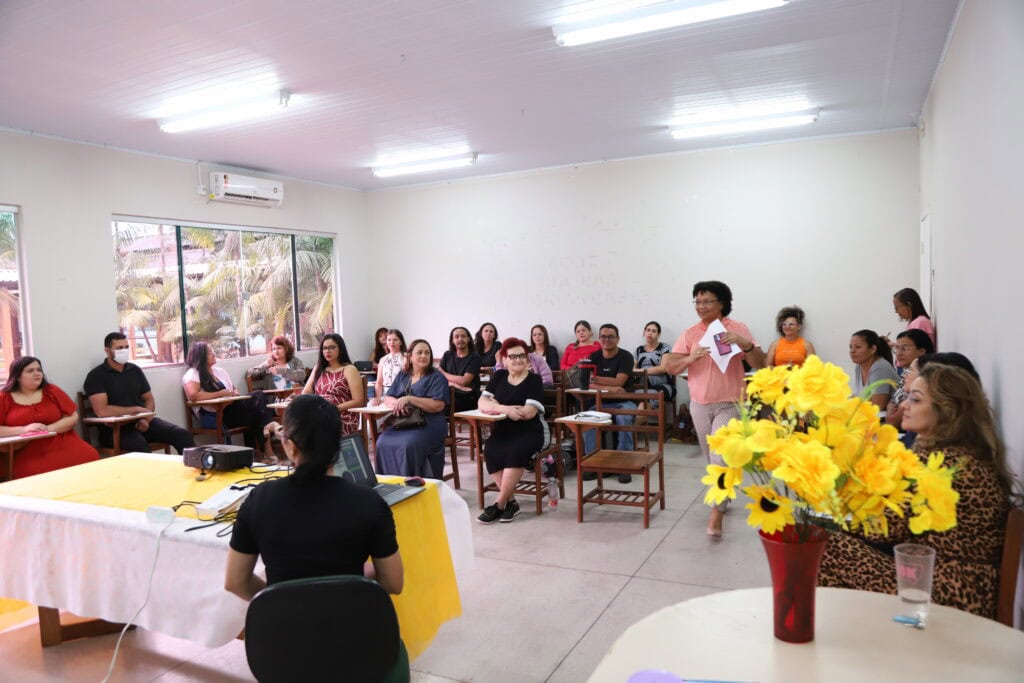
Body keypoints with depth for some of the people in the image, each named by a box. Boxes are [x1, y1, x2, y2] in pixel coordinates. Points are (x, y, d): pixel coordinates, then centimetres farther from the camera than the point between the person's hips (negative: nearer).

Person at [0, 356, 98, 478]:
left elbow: (73, 417, 7)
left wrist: (47, 429, -9)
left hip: (62, 444, 2)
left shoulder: (52, 391, 12)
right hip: (28, 452, -2)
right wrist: (24, 429, -16)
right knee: (36, 472, -35)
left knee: (89, 458, -27)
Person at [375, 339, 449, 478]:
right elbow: (387, 398, 15)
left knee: (408, 445, -33)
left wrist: (409, 399, -16)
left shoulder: (436, 377, 2)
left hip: (428, 424, -4)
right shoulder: (402, 375, 19)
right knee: (382, 443, -24)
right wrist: (397, 403, -10)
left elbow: (438, 405, -10)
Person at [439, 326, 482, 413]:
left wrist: (444, 374, 3)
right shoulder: (447, 355, 14)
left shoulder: (475, 357, 0)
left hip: (469, 400, -4)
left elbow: (464, 381, -9)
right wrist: (456, 385, -13)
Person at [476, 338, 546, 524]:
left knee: (515, 452, -34)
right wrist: (505, 409, -19)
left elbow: (529, 412, -13)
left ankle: (499, 504, -20)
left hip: (528, 432, -3)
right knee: (490, 452, -28)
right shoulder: (498, 376, 12)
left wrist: (497, 407, -8)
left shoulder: (534, 380, -1)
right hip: (502, 430, 3)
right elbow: (482, 403, 1)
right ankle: (511, 501, -15)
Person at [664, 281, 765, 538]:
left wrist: (745, 344, -26)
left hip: (729, 404, -4)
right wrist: (691, 358, -22)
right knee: (711, 459, 16)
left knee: (721, 458, -13)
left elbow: (760, 364, -8)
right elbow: (670, 367, -3)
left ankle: (716, 512, -3)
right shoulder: (689, 333, 2)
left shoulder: (738, 329, -5)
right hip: (699, 405, 4)